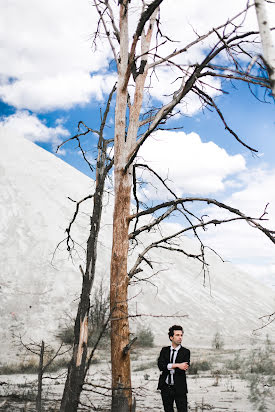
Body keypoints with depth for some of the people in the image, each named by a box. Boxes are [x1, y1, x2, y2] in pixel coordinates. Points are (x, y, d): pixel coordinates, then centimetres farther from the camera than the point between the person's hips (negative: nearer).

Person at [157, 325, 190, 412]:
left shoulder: (185, 352, -1)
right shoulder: (164, 350, 6)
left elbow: (184, 368, -14)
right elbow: (160, 365, -11)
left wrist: (168, 367, -13)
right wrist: (177, 365, -22)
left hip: (179, 388, -2)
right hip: (165, 388, 3)